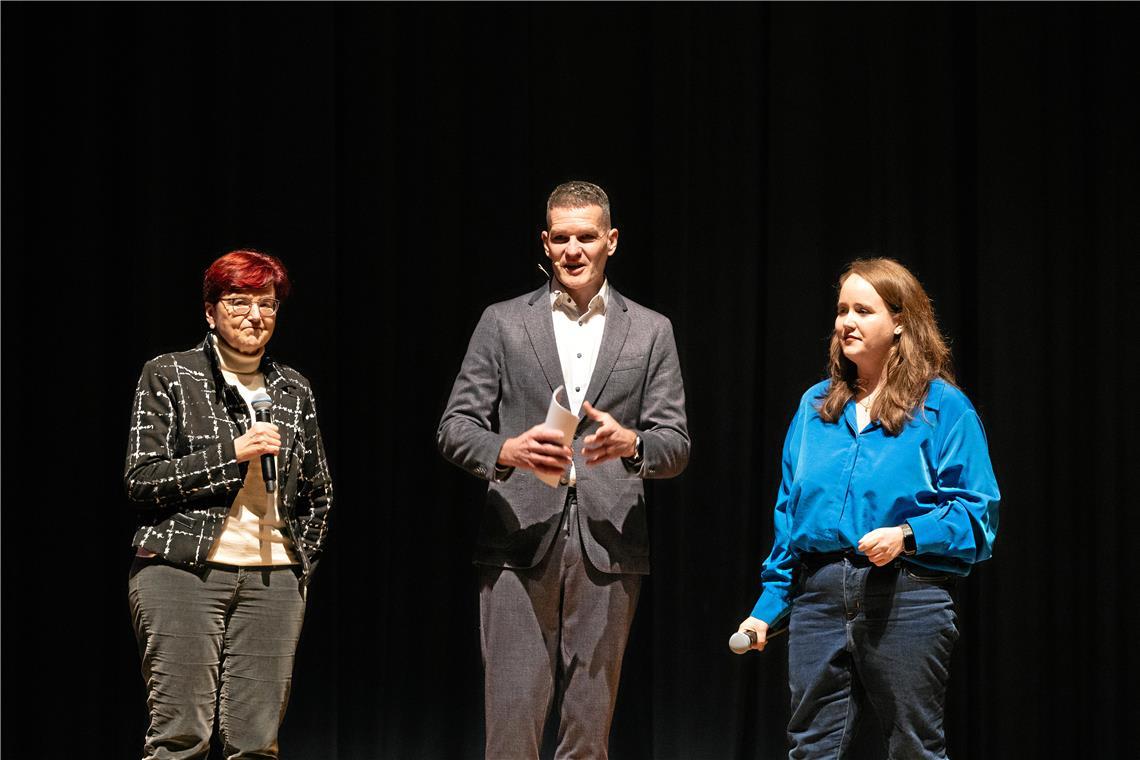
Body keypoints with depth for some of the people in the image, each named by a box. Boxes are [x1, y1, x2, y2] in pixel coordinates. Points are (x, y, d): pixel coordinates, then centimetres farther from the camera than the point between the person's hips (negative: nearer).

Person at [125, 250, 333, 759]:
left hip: (272, 579, 4)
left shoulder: (294, 391, 15)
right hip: (184, 569, -4)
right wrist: (231, 452, -12)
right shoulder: (169, 377, 3)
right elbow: (141, 480, -5)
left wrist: (300, 564, 13)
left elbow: (319, 494, 25)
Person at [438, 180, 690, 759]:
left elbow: (676, 446, 7)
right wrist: (506, 451, -16)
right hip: (519, 543, -1)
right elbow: (454, 428, 5)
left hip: (607, 546, 1)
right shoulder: (502, 323, 9)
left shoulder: (650, 332, 11)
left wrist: (631, 443, -16)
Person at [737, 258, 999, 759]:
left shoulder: (943, 408, 0)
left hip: (905, 600, -4)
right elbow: (789, 514, 18)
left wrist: (907, 536, -19)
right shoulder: (815, 406, 15)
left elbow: (977, 513, -4)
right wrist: (769, 606, 12)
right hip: (819, 599, 5)